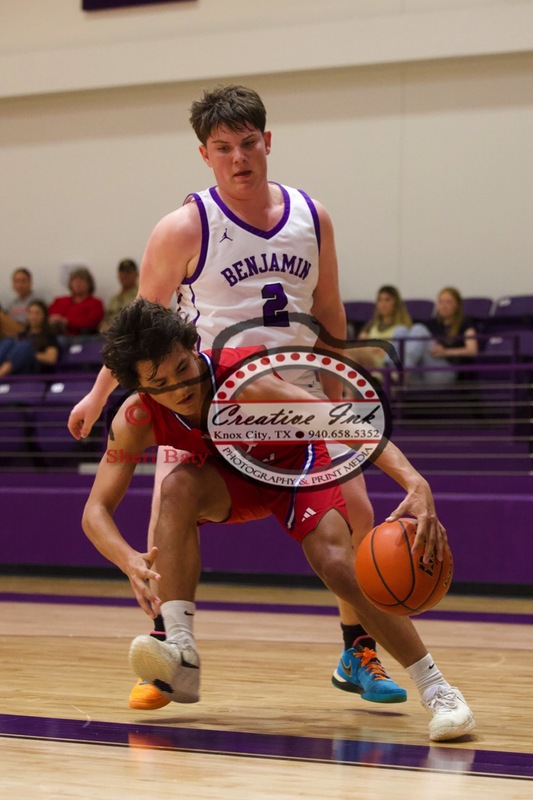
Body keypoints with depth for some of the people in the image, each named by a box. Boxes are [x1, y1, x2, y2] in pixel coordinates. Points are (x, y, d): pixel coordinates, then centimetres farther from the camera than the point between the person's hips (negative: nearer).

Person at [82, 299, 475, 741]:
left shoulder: (244, 381, -40)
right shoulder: (137, 419, -27)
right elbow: (96, 509, -24)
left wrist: (415, 484, -59)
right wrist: (130, 560, -46)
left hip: (296, 462, -3)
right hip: (230, 476, 3)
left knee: (336, 563, -24)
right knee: (178, 489, -30)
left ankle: (436, 688, -10)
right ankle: (181, 654, -30)